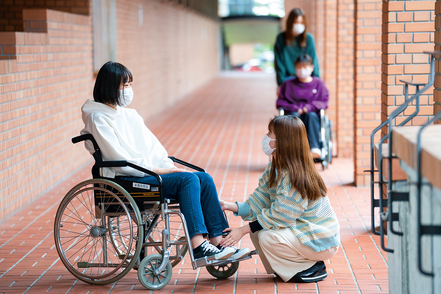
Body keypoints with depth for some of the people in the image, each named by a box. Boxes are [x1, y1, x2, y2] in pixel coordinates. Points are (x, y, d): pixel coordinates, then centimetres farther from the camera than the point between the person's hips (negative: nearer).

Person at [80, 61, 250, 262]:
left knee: (204, 178, -11)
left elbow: (153, 146, 18)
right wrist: (159, 170, -14)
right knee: (188, 179, -26)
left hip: (149, 172, 8)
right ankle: (198, 247, -31)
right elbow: (120, 161, -14)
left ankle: (217, 243, -15)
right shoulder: (98, 118, -6)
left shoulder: (130, 114, 20)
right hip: (125, 181, -8)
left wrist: (171, 167, 1)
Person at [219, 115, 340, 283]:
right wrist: (230, 206, -11)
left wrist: (243, 230, -24)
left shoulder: (295, 176, -25)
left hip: (321, 241, -9)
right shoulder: (274, 169, 4)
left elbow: (279, 216, -26)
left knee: (267, 237, -25)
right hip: (302, 229, 9)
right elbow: (258, 205, 3)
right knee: (256, 231, -3)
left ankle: (314, 267, -6)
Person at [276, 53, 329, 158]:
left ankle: (314, 148, -49)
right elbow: (280, 102, 11)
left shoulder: (319, 83, 17)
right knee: (294, 116, -36)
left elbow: (324, 102, 7)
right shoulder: (288, 84, 19)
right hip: (293, 113, 1)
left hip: (313, 114, 0)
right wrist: (294, 108, -9)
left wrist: (309, 107, -12)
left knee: (311, 115, -37)